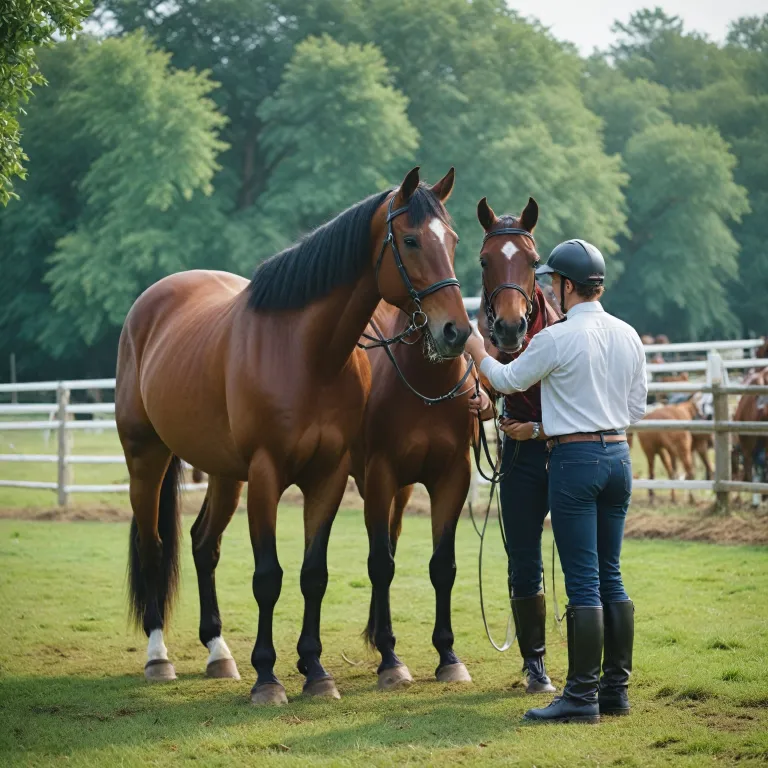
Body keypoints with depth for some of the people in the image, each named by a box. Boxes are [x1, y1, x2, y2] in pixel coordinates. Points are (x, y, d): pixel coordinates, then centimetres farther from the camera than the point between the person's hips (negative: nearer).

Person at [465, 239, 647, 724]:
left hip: (576, 462, -7)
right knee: (611, 577, 12)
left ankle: (582, 697, -3)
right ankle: (617, 688, 16)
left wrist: (478, 353, 24)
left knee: (583, 582, -6)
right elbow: (638, 407, 14)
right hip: (619, 454, 7)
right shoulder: (629, 336, 8)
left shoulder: (556, 339, -13)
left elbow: (508, 380, 2)